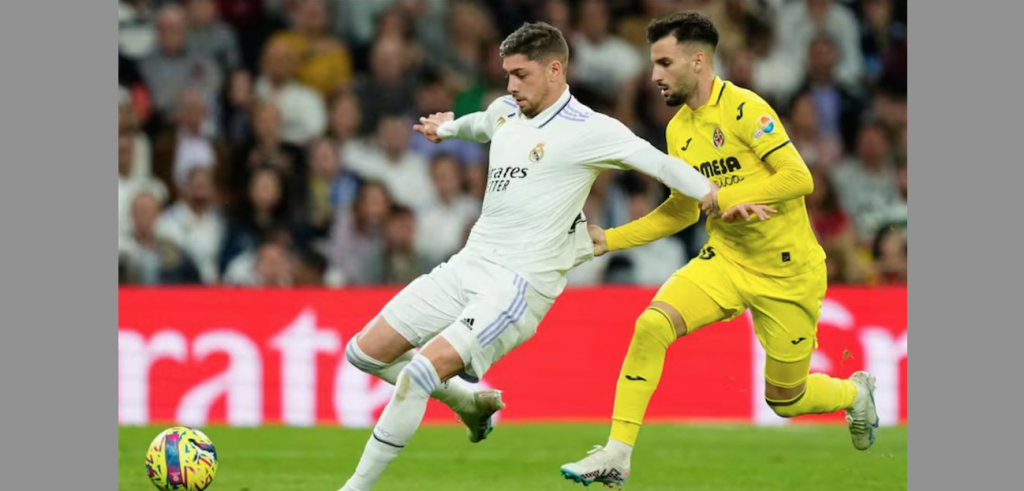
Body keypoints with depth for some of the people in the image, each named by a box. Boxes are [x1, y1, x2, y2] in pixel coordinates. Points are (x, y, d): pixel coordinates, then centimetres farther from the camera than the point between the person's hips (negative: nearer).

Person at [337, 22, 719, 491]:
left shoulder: (589, 130, -10)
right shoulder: (504, 112, 12)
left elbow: (660, 164, -12)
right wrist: (446, 128, 57)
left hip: (520, 285, -8)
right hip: (468, 265, 8)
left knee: (418, 374, -22)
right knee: (366, 351, 6)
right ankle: (471, 401, 24)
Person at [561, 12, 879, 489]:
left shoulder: (744, 109, -18)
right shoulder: (678, 129, 5)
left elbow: (799, 178, -24)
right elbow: (683, 209, 16)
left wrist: (721, 197, -27)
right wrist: (610, 239, 8)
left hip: (788, 272, -5)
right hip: (725, 261, 5)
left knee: (784, 400, 6)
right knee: (651, 325, -21)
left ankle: (854, 392, 41)